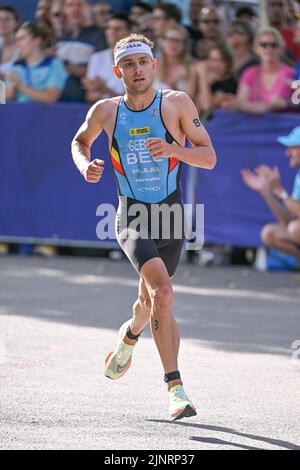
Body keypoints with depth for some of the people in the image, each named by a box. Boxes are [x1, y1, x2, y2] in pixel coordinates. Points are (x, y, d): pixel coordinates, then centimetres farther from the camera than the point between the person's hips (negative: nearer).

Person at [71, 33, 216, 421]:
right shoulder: (106, 112, 0)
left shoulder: (177, 104, -4)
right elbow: (80, 141, 21)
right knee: (162, 292, -24)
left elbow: (209, 158, -4)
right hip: (132, 216, -2)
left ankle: (129, 335, 51)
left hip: (171, 214, 2)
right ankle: (175, 388, -24)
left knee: (150, 301, 13)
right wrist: (85, 166, -1)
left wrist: (174, 149, -23)